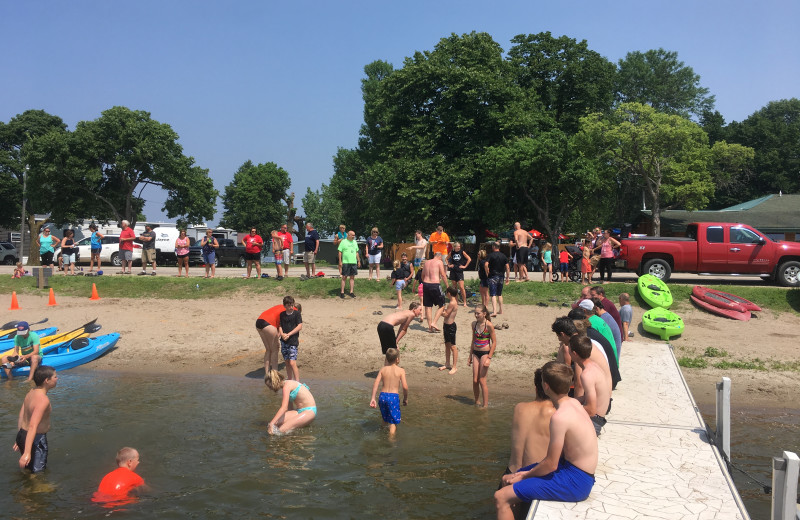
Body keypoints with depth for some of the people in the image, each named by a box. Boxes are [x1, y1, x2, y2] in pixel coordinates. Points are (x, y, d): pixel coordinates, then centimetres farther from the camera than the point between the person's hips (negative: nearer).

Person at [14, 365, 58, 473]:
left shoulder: (31, 392, 2)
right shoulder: (43, 400, -26)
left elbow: (21, 418, 11)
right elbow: (33, 426, -34)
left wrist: (20, 440, 22)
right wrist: (27, 452, -39)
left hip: (22, 435, 9)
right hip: (36, 439, -9)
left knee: (28, 469, 27)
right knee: (38, 472, 5)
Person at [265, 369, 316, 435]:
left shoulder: (287, 385, -15)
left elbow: (284, 408, -25)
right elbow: (290, 407, 17)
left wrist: (272, 423, -30)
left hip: (309, 411, -9)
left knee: (281, 430, -25)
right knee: (275, 423, -12)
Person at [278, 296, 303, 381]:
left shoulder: (296, 313, -4)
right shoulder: (282, 314, 9)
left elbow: (300, 327, -8)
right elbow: (280, 325, 12)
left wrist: (289, 334, -13)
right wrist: (282, 334, -9)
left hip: (293, 341, -5)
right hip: (284, 341, 5)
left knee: (292, 363, -13)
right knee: (287, 362, 13)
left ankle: (297, 382, -10)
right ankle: (289, 380, 25)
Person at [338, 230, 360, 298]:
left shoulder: (354, 242, 14)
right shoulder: (343, 242, -3)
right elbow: (340, 252, -5)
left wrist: (358, 261, 15)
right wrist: (340, 262, -10)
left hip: (354, 262, 5)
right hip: (345, 262, -5)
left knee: (352, 277, 6)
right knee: (344, 277, -1)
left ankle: (351, 292, 11)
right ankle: (342, 292, 4)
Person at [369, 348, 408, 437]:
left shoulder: (382, 370, 6)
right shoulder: (401, 371, -5)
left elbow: (376, 384, -2)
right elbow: (405, 387, -10)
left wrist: (372, 398, -1)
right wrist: (405, 399, 5)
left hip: (382, 396, 4)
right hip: (394, 396, -4)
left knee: (385, 419, 25)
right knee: (393, 422, 4)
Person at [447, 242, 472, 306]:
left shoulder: (462, 252, -1)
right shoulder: (451, 253, 6)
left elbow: (469, 259, 0)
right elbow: (446, 259, 21)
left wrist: (465, 266, -3)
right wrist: (449, 265, 10)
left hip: (460, 271, -3)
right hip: (453, 271, 3)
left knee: (461, 287, -11)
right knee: (454, 287, 9)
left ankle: (465, 302, -4)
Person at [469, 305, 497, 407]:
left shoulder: (489, 325, -13)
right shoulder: (474, 324, 6)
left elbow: (494, 342, -10)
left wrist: (489, 358, -15)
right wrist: (471, 356, 19)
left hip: (485, 353, -5)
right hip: (476, 353, 6)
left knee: (482, 381, -5)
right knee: (475, 381, 6)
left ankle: (485, 405, 4)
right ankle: (477, 402, 21)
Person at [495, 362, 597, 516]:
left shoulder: (559, 417, -26)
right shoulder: (574, 403, 4)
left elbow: (551, 464, -19)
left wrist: (525, 476, -2)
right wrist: (529, 472, 9)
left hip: (576, 481, -10)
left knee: (501, 498, -14)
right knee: (508, 480, 18)